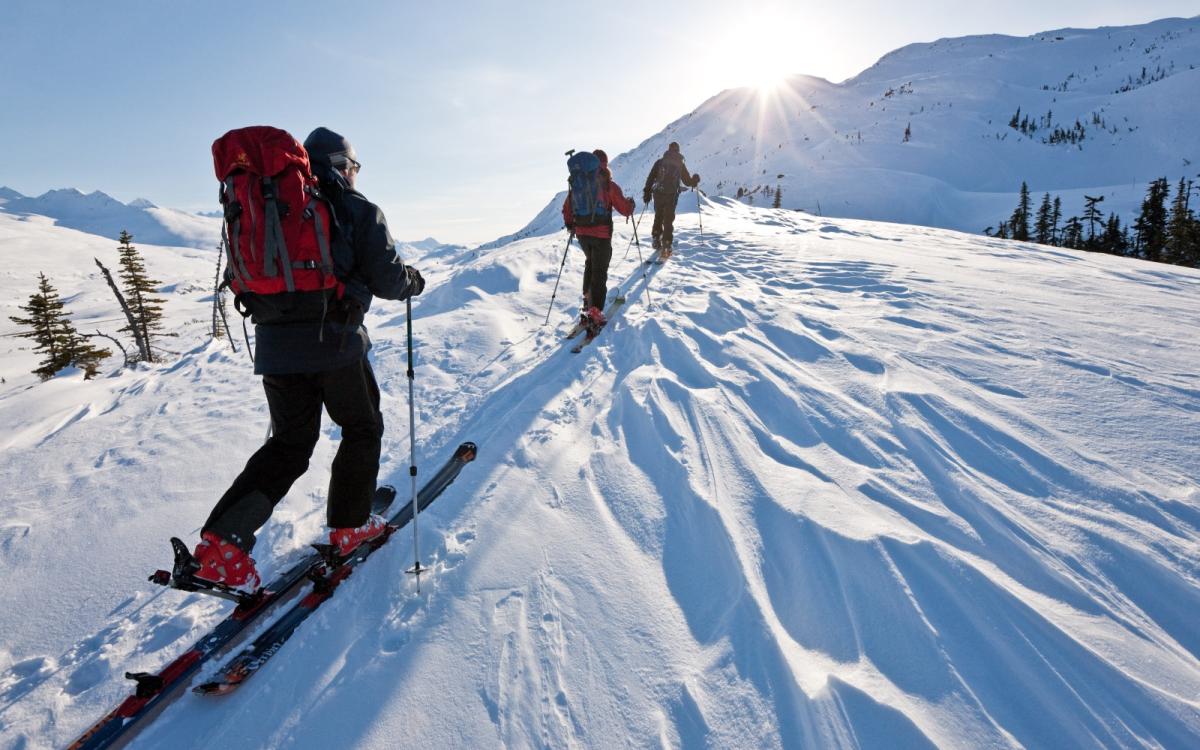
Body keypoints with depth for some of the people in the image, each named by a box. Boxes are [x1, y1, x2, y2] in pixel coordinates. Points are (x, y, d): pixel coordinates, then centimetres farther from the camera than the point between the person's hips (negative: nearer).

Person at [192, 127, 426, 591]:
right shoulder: (357, 210, -1)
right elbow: (386, 279, -6)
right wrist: (413, 281, 15)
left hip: (273, 343, 6)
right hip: (334, 342, -5)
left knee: (289, 443, 15)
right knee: (362, 429, 15)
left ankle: (223, 539, 3)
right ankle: (349, 527, 21)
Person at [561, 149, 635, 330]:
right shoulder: (609, 185, -9)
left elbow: (567, 207, 9)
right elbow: (625, 209, -8)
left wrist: (569, 224, 27)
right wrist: (631, 203, 15)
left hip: (582, 233, 4)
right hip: (602, 235, -4)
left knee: (590, 263, 28)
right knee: (600, 272, 0)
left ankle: (588, 299, 30)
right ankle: (595, 313, -7)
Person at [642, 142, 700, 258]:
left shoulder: (660, 162, 6)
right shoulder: (680, 164, 5)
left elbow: (650, 177, 2)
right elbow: (687, 181, 9)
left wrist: (647, 192, 7)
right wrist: (695, 180, 30)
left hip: (658, 193, 1)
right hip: (672, 195, -1)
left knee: (658, 217, 18)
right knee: (668, 220, 3)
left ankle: (657, 241, 23)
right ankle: (666, 246, -4)